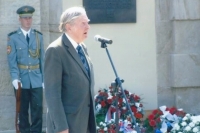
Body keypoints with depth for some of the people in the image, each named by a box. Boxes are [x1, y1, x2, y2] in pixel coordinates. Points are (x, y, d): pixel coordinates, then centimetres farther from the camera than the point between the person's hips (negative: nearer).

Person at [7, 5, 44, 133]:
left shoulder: (38, 36, 8)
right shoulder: (13, 37, 0)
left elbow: (42, 58, 7)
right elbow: (12, 59, -6)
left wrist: (44, 78, 3)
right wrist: (15, 78, -17)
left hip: (37, 79, 2)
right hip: (22, 79, -2)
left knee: (38, 109, 0)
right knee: (23, 110, 7)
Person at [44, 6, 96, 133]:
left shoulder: (83, 48, 12)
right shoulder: (55, 50, -15)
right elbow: (52, 92, -19)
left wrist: (91, 118, 18)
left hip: (86, 120, 8)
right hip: (68, 122, -8)